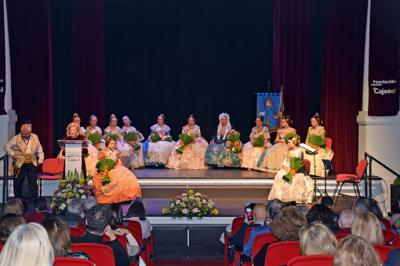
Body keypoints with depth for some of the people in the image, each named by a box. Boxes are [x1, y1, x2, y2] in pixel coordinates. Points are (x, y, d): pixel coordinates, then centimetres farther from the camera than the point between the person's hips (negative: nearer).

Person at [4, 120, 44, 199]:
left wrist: (41, 159, 1)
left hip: (32, 163, 1)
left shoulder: (35, 137, 2)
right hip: (19, 164, -1)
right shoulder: (16, 138, -6)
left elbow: (39, 149, 10)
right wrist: (12, 154, -15)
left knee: (33, 182, -1)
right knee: (18, 182, 5)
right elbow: (6, 147, -2)